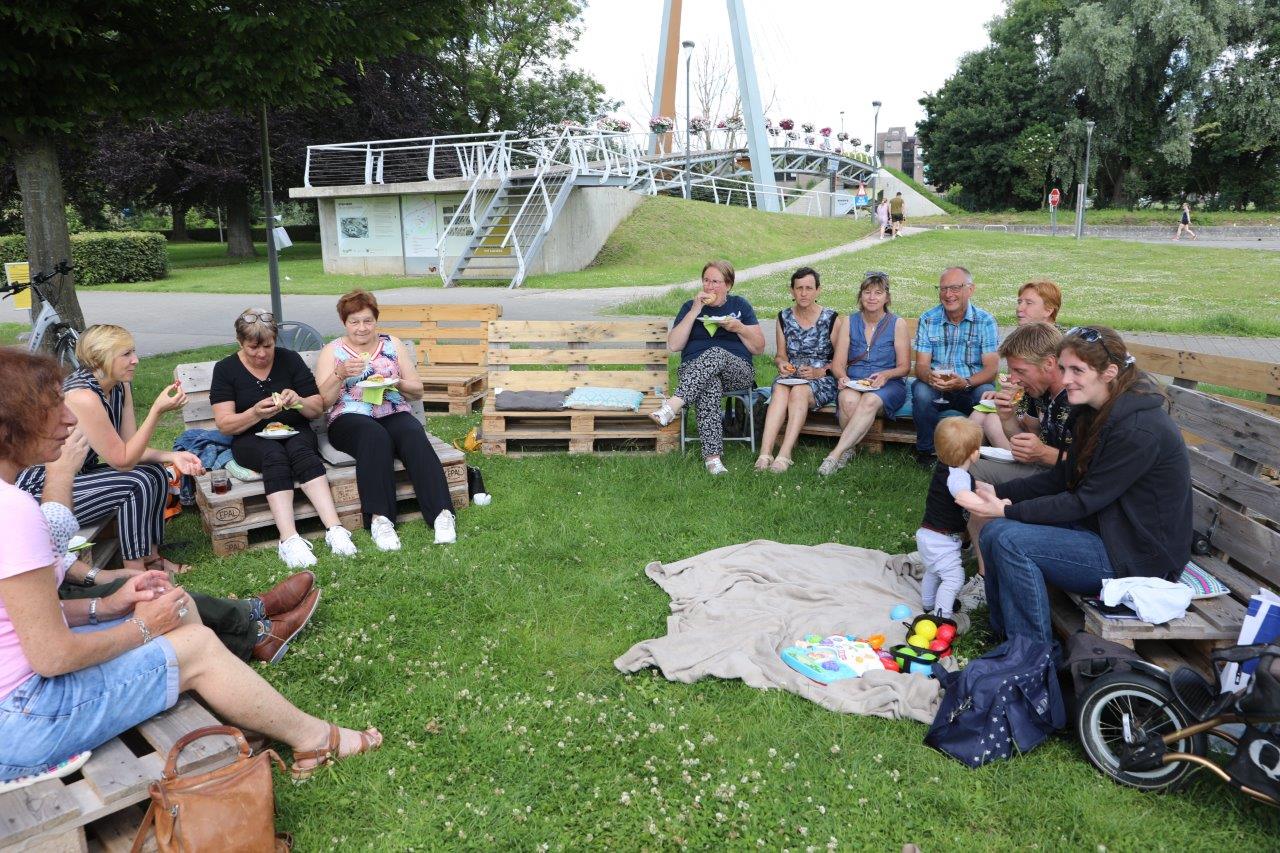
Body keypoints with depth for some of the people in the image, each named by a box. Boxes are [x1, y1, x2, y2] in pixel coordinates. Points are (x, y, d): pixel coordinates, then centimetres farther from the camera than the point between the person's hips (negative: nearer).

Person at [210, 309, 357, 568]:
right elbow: (224, 424, -6)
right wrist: (256, 413, -25)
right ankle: (289, 540, -49)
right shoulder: (226, 369, 2)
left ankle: (335, 529, -46)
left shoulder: (290, 359, 4)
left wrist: (299, 401, -19)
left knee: (301, 450, -34)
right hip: (251, 439, -1)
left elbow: (318, 409, 5)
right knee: (274, 455, -35)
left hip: (295, 432, 1)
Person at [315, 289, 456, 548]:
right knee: (375, 436, -37)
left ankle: (442, 513, -40)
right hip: (350, 418, -2)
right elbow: (323, 400, 0)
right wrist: (340, 374, -16)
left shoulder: (393, 345, 16)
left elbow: (418, 391, 13)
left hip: (395, 414, 2)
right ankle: (379, 518, -40)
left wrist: (396, 383, -7)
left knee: (413, 435, -33)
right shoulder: (331, 351, 11)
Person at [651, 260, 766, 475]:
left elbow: (759, 348, 13)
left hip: (737, 372, 0)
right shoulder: (691, 306, 16)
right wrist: (695, 311, -3)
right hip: (693, 372, 0)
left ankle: (672, 406, -46)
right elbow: (673, 345, 2)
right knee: (710, 385, -38)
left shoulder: (740, 306, 17)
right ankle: (712, 457, -47)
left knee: (716, 353, -36)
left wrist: (739, 328, -5)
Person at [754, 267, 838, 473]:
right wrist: (781, 364, -6)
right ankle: (764, 453, -45)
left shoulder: (831, 318, 0)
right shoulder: (784, 317, 10)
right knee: (780, 390, -33)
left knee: (799, 392, -36)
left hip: (822, 379, -2)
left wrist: (819, 372, -16)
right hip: (791, 376, 3)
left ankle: (784, 455, -42)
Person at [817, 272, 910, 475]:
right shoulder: (848, 322, 9)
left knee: (870, 401, -37)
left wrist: (885, 375, -16)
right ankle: (847, 450, -17)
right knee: (848, 399, -36)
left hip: (889, 384, -1)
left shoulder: (897, 324, 4)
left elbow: (904, 366, 5)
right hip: (853, 383, 1)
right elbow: (838, 364, 6)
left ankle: (835, 454, -36)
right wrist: (842, 377, -17)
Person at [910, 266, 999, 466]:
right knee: (921, 391, -31)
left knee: (987, 394, -32)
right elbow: (921, 365, -3)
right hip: (936, 388, 1)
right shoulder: (928, 320, 3)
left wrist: (965, 382, -29)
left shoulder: (985, 321, -1)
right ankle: (925, 451, -11)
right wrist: (930, 377, -28)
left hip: (971, 388, 0)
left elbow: (991, 368, -9)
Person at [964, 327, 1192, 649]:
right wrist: (997, 492, -2)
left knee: (1011, 541, -23)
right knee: (995, 531, -4)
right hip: (1102, 529, 9)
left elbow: (1083, 502, -22)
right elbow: (1061, 478, 9)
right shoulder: (1097, 411, 5)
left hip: (1139, 557, -9)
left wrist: (1008, 510, -18)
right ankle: (1003, 637, 13)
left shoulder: (1139, 430, -24)